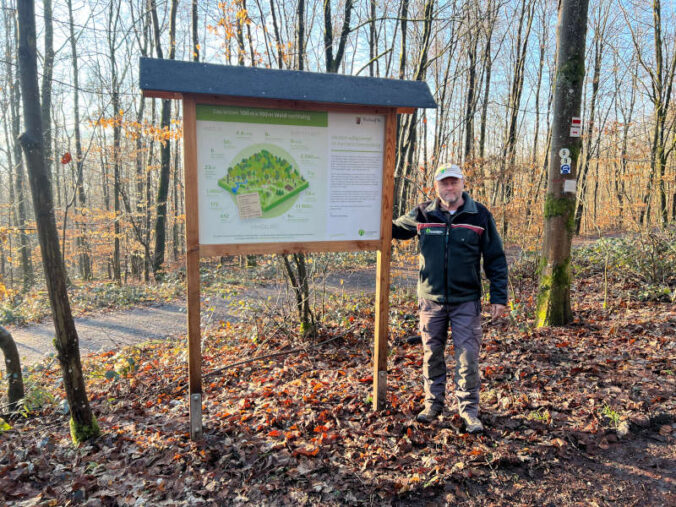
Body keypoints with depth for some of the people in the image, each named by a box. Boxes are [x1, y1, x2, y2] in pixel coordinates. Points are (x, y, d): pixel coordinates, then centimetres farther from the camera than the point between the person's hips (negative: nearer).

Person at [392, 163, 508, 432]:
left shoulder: (480, 215, -2)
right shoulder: (422, 214, 1)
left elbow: (495, 259, 2)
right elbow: (394, 229, 20)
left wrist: (499, 297, -2)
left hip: (466, 301, -1)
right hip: (431, 299, 2)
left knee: (468, 357, 1)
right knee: (431, 354, 11)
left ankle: (469, 410, 18)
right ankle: (433, 404, 29)